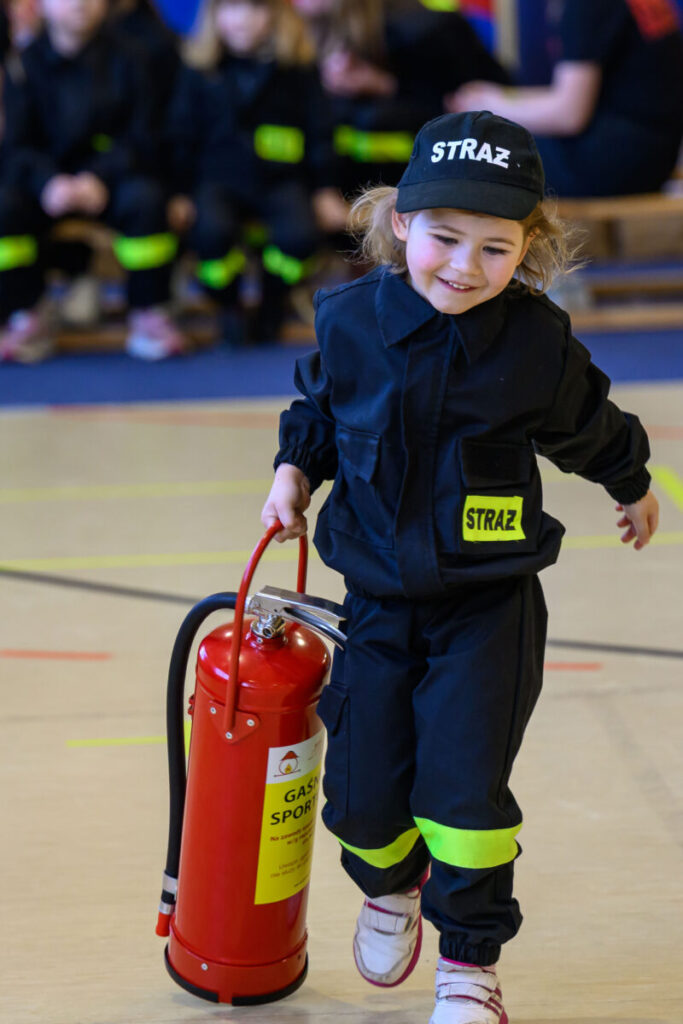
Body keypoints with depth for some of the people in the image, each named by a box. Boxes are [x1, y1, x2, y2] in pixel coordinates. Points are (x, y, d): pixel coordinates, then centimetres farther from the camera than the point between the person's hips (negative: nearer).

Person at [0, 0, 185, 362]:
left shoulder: (124, 61, 2)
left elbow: (139, 139, -4)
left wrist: (99, 179, -24)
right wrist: (49, 181, -27)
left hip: (109, 179, 0)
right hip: (46, 179, 0)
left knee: (145, 199, -33)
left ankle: (149, 313, -14)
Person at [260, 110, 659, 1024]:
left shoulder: (536, 343, -13)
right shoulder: (352, 321, -8)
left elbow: (589, 428, 8)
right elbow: (319, 407, 15)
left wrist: (632, 485, 23)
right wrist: (295, 468, 0)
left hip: (489, 604, -2)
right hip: (378, 598, 2)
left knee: (465, 787, -8)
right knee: (361, 790, 4)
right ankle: (389, 885, 41)